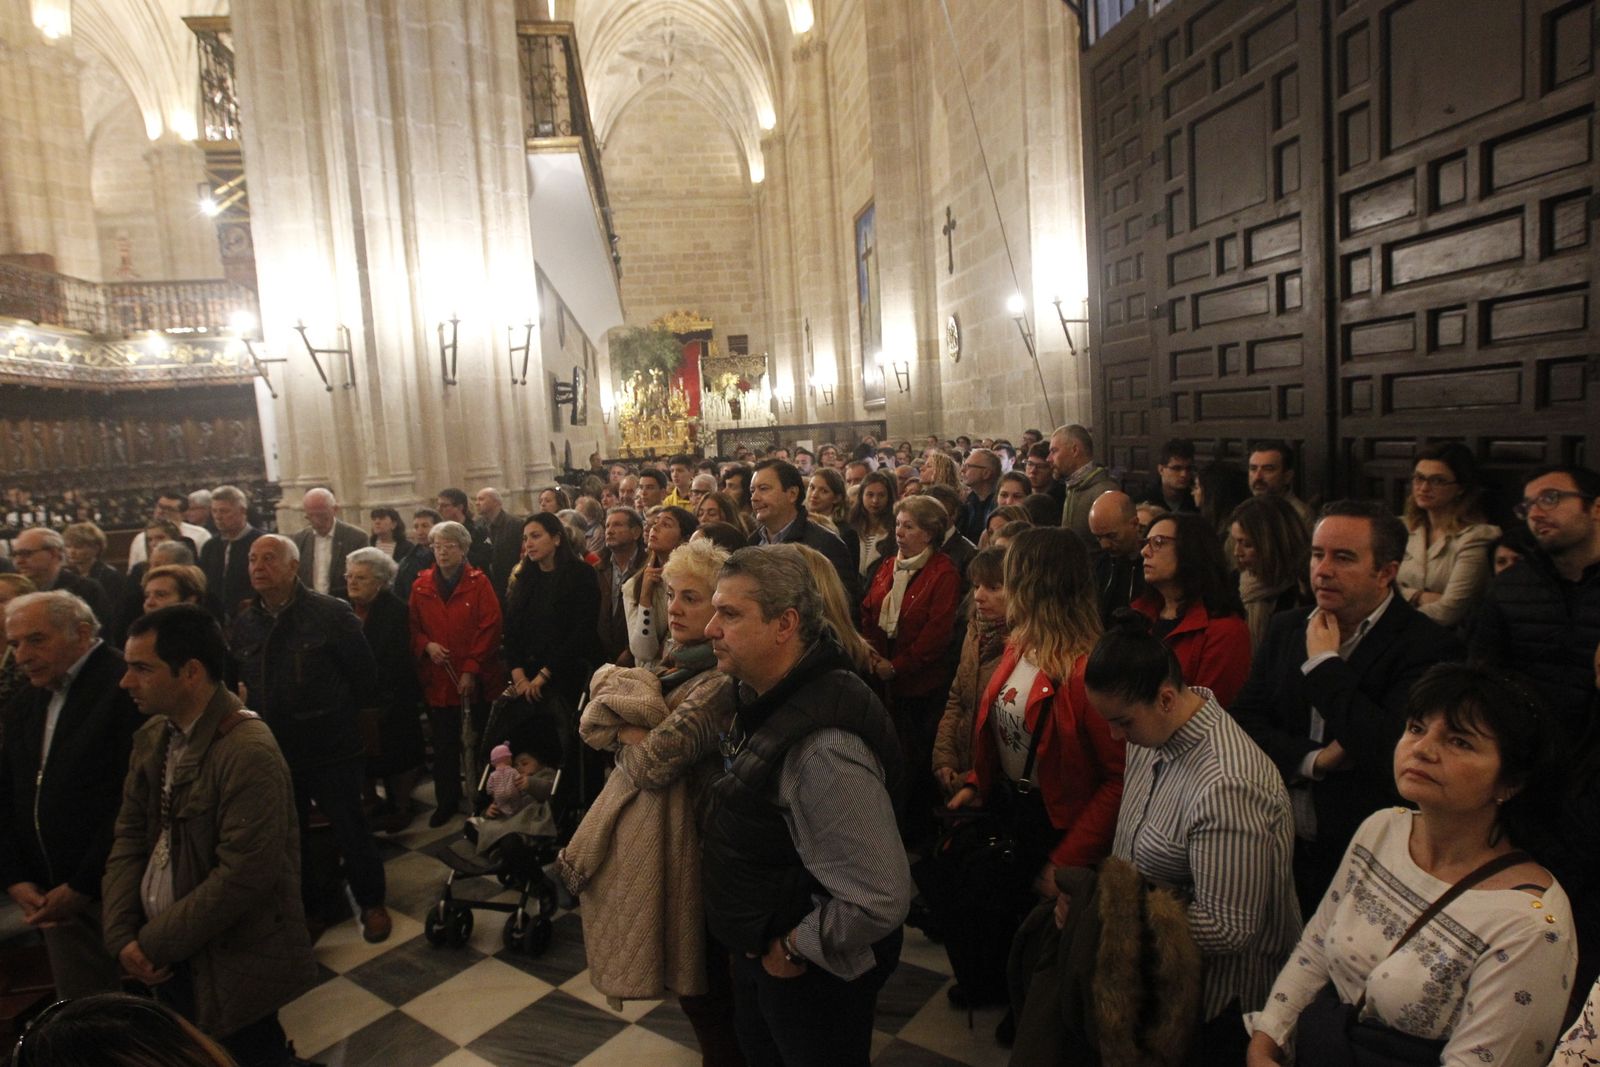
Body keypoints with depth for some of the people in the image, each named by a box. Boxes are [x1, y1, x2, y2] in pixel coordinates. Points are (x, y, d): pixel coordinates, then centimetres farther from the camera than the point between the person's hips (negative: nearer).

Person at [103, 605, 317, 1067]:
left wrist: (154, 942, -15)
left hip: (231, 965, -7)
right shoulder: (152, 736, 2)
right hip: (164, 956, 7)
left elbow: (244, 875, -26)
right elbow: (130, 836, 6)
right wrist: (122, 935, -4)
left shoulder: (249, 753, -25)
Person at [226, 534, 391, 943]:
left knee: (352, 831, 7)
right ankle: (304, 910, 37)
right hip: (272, 752, 5)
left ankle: (372, 904, 28)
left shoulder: (332, 614, -13)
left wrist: (352, 717, -2)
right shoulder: (242, 624, 3)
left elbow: (362, 672, -9)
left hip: (330, 751, -5)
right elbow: (229, 679, 17)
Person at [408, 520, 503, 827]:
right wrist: (426, 645, -11)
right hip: (436, 678, 3)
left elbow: (490, 629, -9)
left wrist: (472, 669, -13)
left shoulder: (479, 583, -5)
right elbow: (413, 626, 10)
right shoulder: (421, 586, 5)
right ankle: (446, 801, 27)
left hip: (476, 679, -3)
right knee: (443, 743, 11)